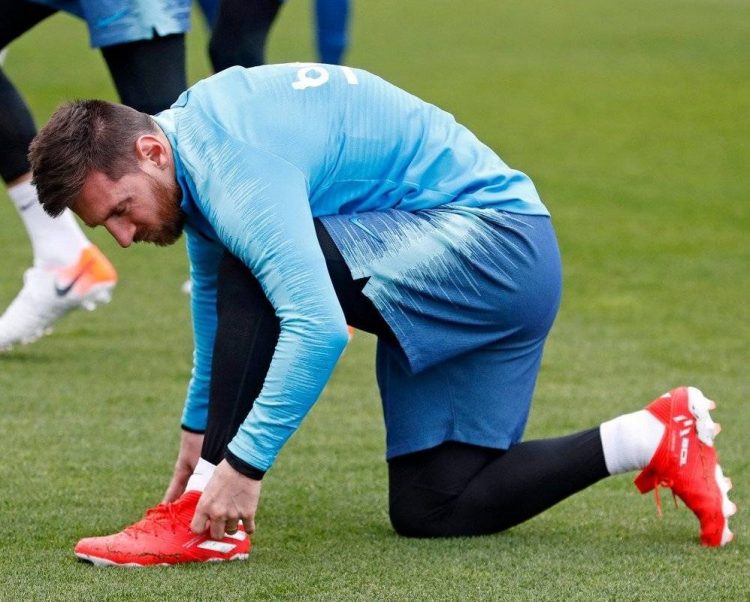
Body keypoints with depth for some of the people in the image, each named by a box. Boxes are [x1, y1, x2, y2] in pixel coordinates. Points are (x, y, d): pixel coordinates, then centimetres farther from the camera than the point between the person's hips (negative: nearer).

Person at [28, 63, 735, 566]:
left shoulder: (235, 167, -25)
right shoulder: (194, 129, 7)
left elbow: (318, 328, -36)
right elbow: (212, 293, 24)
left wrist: (244, 462, -33)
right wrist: (201, 425, 26)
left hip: (487, 238, -11)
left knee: (253, 271, -25)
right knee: (431, 512, 7)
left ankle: (208, 522, -19)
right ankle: (656, 439, 12)